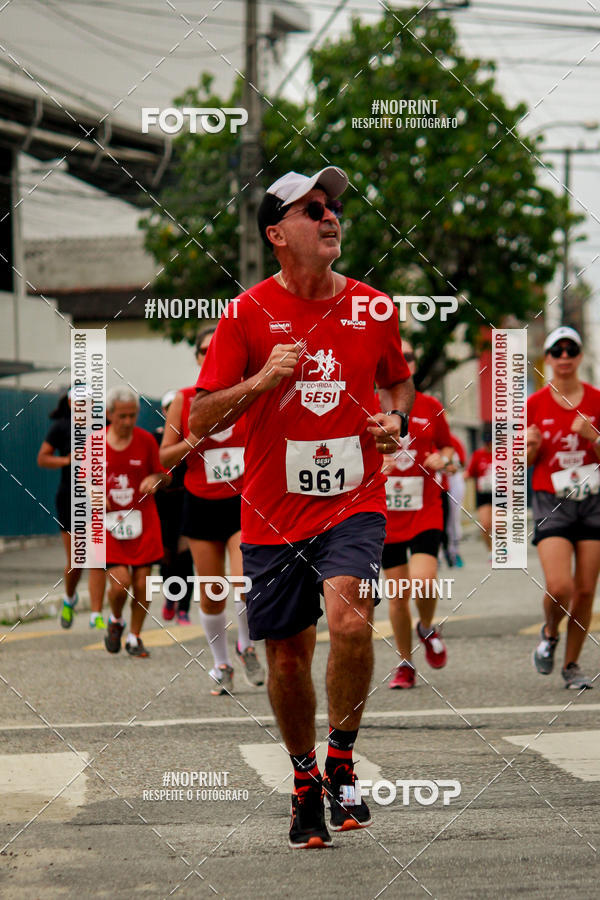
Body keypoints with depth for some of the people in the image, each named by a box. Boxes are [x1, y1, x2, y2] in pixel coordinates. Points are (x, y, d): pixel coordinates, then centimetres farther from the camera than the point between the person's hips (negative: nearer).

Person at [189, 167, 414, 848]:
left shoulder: (371, 307, 4)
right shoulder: (248, 313, -3)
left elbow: (398, 380, 24)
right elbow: (200, 420, -4)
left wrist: (395, 418, 2)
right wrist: (260, 381, -20)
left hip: (354, 500, 0)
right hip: (273, 511, 0)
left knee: (349, 620, -24)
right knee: (287, 658, 6)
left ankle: (341, 761, -2)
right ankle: (305, 782, 30)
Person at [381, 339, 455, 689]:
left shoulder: (430, 407, 4)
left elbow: (448, 446, 16)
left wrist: (443, 459, -6)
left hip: (425, 511, 0)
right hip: (385, 513, 0)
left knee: (422, 581, -19)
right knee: (398, 593, 3)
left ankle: (427, 629, 14)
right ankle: (406, 664, 19)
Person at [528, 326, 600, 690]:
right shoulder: (535, 404, 1)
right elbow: (526, 462, 8)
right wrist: (531, 446, -14)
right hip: (551, 502, -1)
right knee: (559, 587, -17)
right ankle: (550, 634, 15)